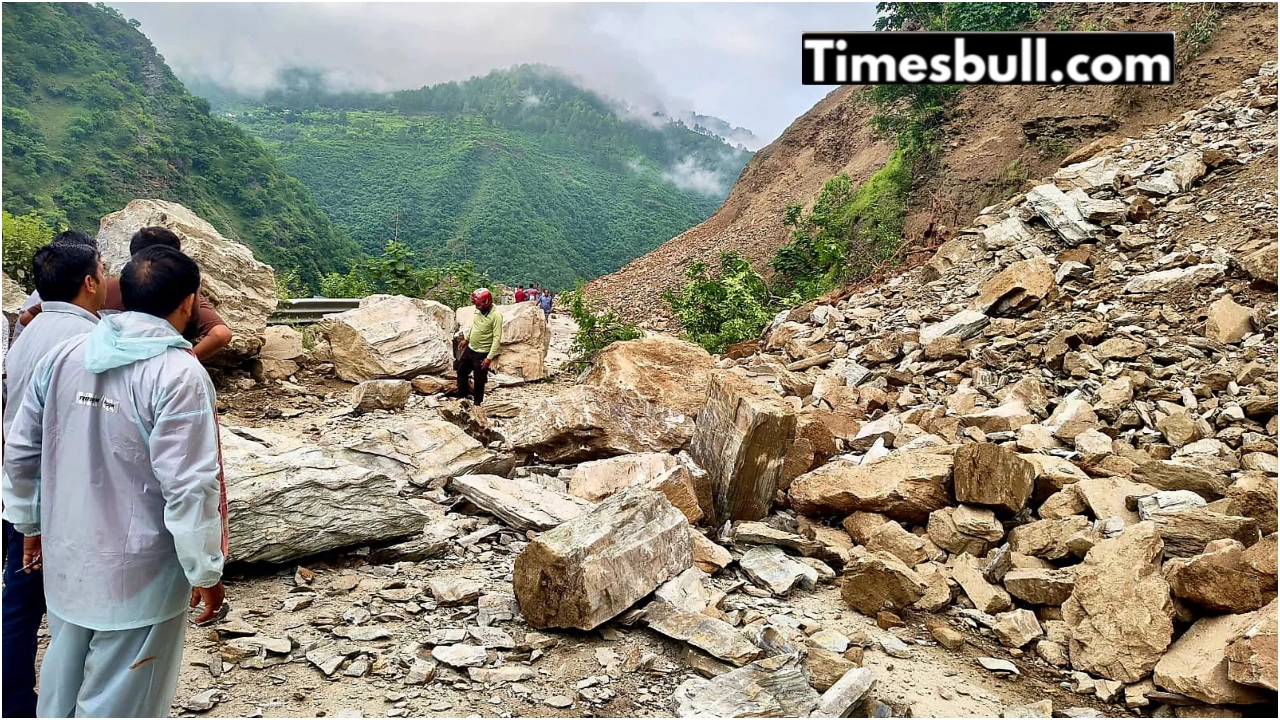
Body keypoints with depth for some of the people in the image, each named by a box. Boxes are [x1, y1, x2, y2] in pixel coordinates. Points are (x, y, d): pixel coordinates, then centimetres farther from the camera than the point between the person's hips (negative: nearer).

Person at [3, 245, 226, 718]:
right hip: (138, 574, -6)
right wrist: (206, 572, -12)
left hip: (66, 560, 7)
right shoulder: (178, 374, -21)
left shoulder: (63, 356, 1)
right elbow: (190, 487, -23)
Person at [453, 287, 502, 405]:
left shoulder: (496, 316, -25)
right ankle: (462, 392, 43)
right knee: (461, 370, 22)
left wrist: (489, 358, -25)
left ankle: (477, 401, 25)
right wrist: (466, 339, 26)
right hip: (470, 348, 7)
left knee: (479, 380, 6)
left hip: (482, 353, -7)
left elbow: (497, 339, -24)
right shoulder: (478, 310, -3)